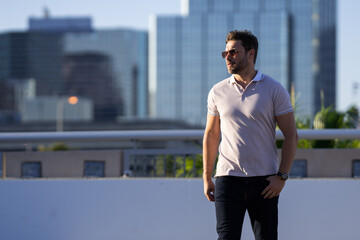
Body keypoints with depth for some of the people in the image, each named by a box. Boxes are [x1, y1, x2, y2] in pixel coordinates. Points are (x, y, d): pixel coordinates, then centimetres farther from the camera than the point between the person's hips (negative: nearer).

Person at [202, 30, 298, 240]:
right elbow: (211, 135, 14)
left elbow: (291, 135, -1)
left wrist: (282, 175, -10)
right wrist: (207, 177, 9)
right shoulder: (218, 92, 7)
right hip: (228, 177, 1)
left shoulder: (274, 90, -1)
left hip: (265, 180, -1)